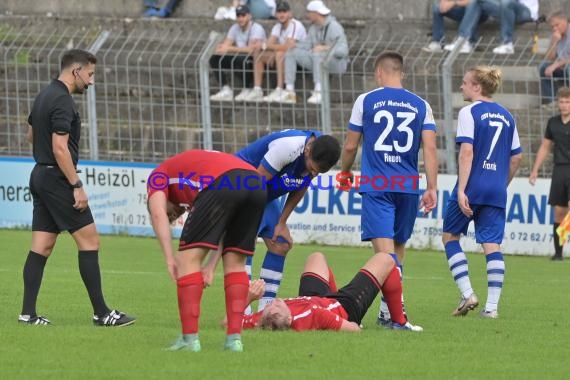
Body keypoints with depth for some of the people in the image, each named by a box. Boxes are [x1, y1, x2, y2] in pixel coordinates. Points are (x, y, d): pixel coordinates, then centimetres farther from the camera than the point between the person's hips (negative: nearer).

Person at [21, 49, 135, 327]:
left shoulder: (45, 96, 13)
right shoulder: (62, 101, -17)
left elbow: (30, 134, 26)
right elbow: (60, 148, -22)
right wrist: (77, 186, -20)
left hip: (40, 175, 10)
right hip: (57, 178, -10)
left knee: (42, 246, 8)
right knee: (89, 239, -5)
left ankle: (28, 312, 4)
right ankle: (101, 312, -5)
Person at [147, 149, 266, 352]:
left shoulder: (158, 176, 26)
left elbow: (158, 214, 5)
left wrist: (170, 258, 1)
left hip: (222, 183, -7)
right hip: (257, 184, 7)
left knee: (189, 258, 5)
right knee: (234, 262, 20)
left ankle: (190, 338, 0)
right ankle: (234, 338, 13)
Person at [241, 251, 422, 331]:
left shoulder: (263, 321, -42)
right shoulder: (313, 314, -51)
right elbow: (353, 328, -41)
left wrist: (248, 298, -36)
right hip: (346, 307, -5)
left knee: (316, 257, 33)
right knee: (384, 260, 13)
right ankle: (400, 323, 35)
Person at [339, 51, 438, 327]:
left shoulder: (366, 101, 2)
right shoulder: (420, 105, 8)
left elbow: (350, 146, 8)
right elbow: (430, 148, -1)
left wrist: (345, 172, 26)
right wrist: (432, 188, 0)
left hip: (376, 186, -3)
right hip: (409, 187, 3)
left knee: (385, 248, -10)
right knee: (399, 247, 17)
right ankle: (388, 309, 21)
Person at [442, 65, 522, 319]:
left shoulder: (469, 112, -6)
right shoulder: (506, 116, 13)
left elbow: (467, 152, -15)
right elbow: (516, 157, 15)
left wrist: (461, 190, -18)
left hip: (473, 185, -5)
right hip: (497, 191, 5)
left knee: (450, 236, 13)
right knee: (492, 245, 3)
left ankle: (467, 294, 2)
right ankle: (492, 306, -4)